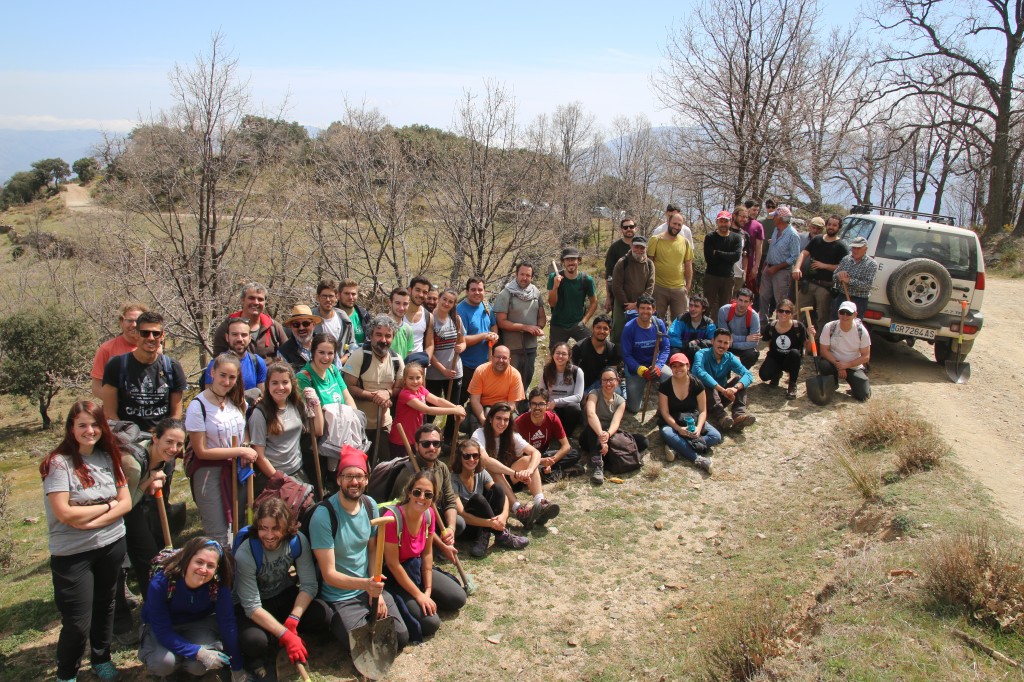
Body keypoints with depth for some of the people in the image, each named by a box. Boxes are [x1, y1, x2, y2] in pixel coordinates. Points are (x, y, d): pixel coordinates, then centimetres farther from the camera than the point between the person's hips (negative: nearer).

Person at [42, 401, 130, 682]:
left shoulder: (108, 457, 1)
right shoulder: (59, 463, -15)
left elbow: (126, 502, -1)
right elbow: (65, 513, -21)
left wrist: (92, 521, -16)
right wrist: (107, 505, -11)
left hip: (112, 545, 5)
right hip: (72, 553, -5)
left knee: (104, 605, 20)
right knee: (78, 623, 1)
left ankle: (101, 658, 42)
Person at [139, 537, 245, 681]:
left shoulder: (219, 585, -27)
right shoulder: (160, 584, -32)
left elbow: (228, 623, -18)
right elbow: (163, 632, -27)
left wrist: (237, 669, -13)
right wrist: (199, 652, -36)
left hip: (199, 623, 0)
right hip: (163, 627, 0)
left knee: (198, 666, -26)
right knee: (164, 663, -29)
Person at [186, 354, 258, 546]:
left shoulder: (238, 402, 2)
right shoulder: (198, 406, -15)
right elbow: (201, 451, -13)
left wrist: (247, 455, -1)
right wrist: (240, 451, -13)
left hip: (237, 471, 6)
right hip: (209, 473, -5)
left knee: (240, 529, 14)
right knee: (218, 536, -3)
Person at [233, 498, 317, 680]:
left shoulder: (298, 541, -18)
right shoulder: (245, 554, -27)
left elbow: (309, 585, -15)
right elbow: (252, 607, -26)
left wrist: (292, 620, -30)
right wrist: (286, 635, -33)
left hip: (286, 596, 4)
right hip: (254, 606, -4)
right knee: (254, 642, -36)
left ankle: (272, 647, -5)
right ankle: (258, 658, 0)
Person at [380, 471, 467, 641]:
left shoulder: (429, 514, -8)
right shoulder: (393, 517, -30)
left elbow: (427, 553, 1)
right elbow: (392, 564, -23)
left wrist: (428, 591, -5)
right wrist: (418, 595, -18)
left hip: (417, 567, 7)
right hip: (394, 576, -7)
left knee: (458, 598, 1)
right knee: (430, 623, -17)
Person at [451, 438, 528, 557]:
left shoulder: (481, 473, -1)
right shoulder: (453, 479, -19)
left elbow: (501, 494, -9)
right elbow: (460, 514, -27)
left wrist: (504, 515, -31)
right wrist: (489, 523, -38)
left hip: (482, 527, 6)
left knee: (496, 489, -16)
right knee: (477, 498, -32)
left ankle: (484, 537, -20)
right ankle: (502, 536, -21)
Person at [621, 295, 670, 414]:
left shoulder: (659, 324, -9)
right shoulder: (629, 328, -17)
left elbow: (665, 349, -8)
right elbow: (626, 355, -14)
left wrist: (658, 366, -26)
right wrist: (642, 370, -27)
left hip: (654, 363, 2)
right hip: (635, 368, -2)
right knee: (634, 408, -3)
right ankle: (626, 388, 31)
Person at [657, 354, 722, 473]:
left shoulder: (697, 384, -8)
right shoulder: (665, 386, -12)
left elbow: (703, 411, -7)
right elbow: (665, 412, -13)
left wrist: (698, 428, -26)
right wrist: (678, 428, -28)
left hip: (693, 420, 2)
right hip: (672, 422, -2)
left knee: (716, 436, -23)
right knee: (667, 433, -38)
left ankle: (676, 447, -36)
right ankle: (698, 459, -43)